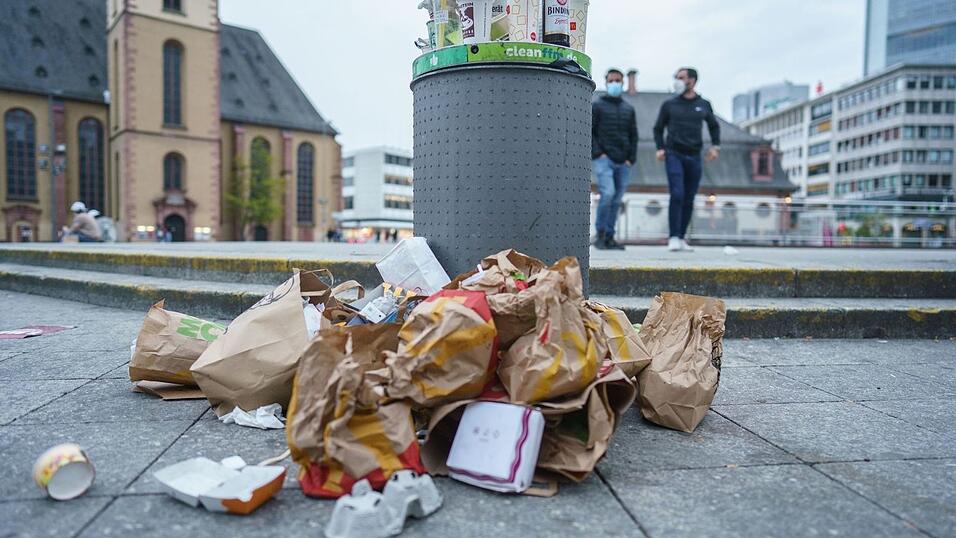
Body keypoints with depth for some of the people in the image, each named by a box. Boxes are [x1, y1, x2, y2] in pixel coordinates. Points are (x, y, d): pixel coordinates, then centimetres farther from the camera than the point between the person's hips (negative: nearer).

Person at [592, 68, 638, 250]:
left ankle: (609, 237, 11)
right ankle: (600, 234, -7)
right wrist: (597, 153, -11)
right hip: (603, 159, -5)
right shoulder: (597, 106, 4)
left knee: (616, 200, 4)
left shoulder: (629, 109, 18)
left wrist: (631, 158, 6)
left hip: (623, 163, 5)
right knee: (608, 194, -20)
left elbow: (633, 135, 18)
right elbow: (588, 132, -1)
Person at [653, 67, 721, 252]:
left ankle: (681, 238, 13)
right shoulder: (669, 105, 5)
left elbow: (714, 126, 24)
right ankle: (674, 238, -11)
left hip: (694, 157, 3)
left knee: (689, 200, 4)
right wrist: (660, 148, -3)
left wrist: (715, 145, 10)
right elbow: (658, 128, 12)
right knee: (677, 195, -15)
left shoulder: (704, 105, 10)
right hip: (674, 155, -2)